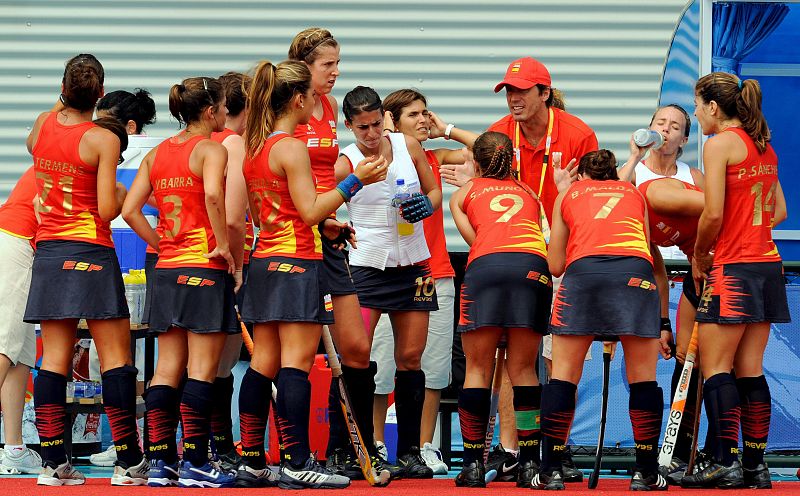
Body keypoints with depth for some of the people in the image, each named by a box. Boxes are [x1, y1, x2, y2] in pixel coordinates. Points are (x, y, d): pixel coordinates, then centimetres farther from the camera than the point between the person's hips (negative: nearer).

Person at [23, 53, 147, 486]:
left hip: (47, 254, 5)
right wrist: (124, 194, 7)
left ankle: (53, 463, 1)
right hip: (91, 255, -5)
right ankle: (128, 462, -2)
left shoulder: (43, 125, 4)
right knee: (115, 357, 0)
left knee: (54, 360, 4)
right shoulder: (103, 140, -12)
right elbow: (107, 210, -14)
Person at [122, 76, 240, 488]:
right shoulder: (211, 149, -7)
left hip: (167, 269, 6)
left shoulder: (156, 154, 12)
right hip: (205, 269, -6)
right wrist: (224, 245, -17)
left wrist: (163, 247, 12)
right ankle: (195, 464, -4)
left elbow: (130, 210, 6)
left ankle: (160, 462, 8)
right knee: (201, 371, -3)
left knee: (166, 371, 8)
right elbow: (213, 194, -27)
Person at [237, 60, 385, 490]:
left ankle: (251, 461, 10)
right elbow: (309, 211, -16)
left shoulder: (255, 148, 14)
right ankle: (296, 463, -12)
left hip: (265, 261, 9)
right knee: (296, 362, -9)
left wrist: (322, 225, 22)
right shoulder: (291, 148, -13)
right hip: (296, 263, -9)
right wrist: (355, 180, -12)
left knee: (263, 364, 9)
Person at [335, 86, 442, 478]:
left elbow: (434, 191, 12)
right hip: (367, 265, -3)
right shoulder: (345, 163, -8)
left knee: (410, 358, 5)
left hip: (412, 265, 3)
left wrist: (426, 204, -8)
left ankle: (409, 450, 13)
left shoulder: (408, 146, 3)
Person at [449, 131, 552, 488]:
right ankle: (530, 463, 3)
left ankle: (473, 464, -1)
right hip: (534, 266, 2)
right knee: (523, 370, 9)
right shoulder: (528, 191, 32)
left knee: (478, 369, 5)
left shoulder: (463, 193, 25)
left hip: (486, 267, -2)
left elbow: (473, 239, 16)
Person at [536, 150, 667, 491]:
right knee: (643, 378, 10)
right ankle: (646, 473, 11)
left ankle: (551, 471, 5)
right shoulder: (634, 194, 31)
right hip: (635, 271, 1)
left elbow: (555, 265, 24)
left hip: (583, 270, -1)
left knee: (564, 374, 8)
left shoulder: (568, 196, 27)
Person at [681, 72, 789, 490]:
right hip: (767, 264, 8)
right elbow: (779, 210, 18)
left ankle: (725, 463, -10)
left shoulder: (720, 143, -10)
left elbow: (713, 213, -15)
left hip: (733, 268, -8)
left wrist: (699, 256, -1)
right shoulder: (764, 146, 14)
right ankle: (755, 466, 7)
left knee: (716, 368, -4)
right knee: (750, 370, 9)